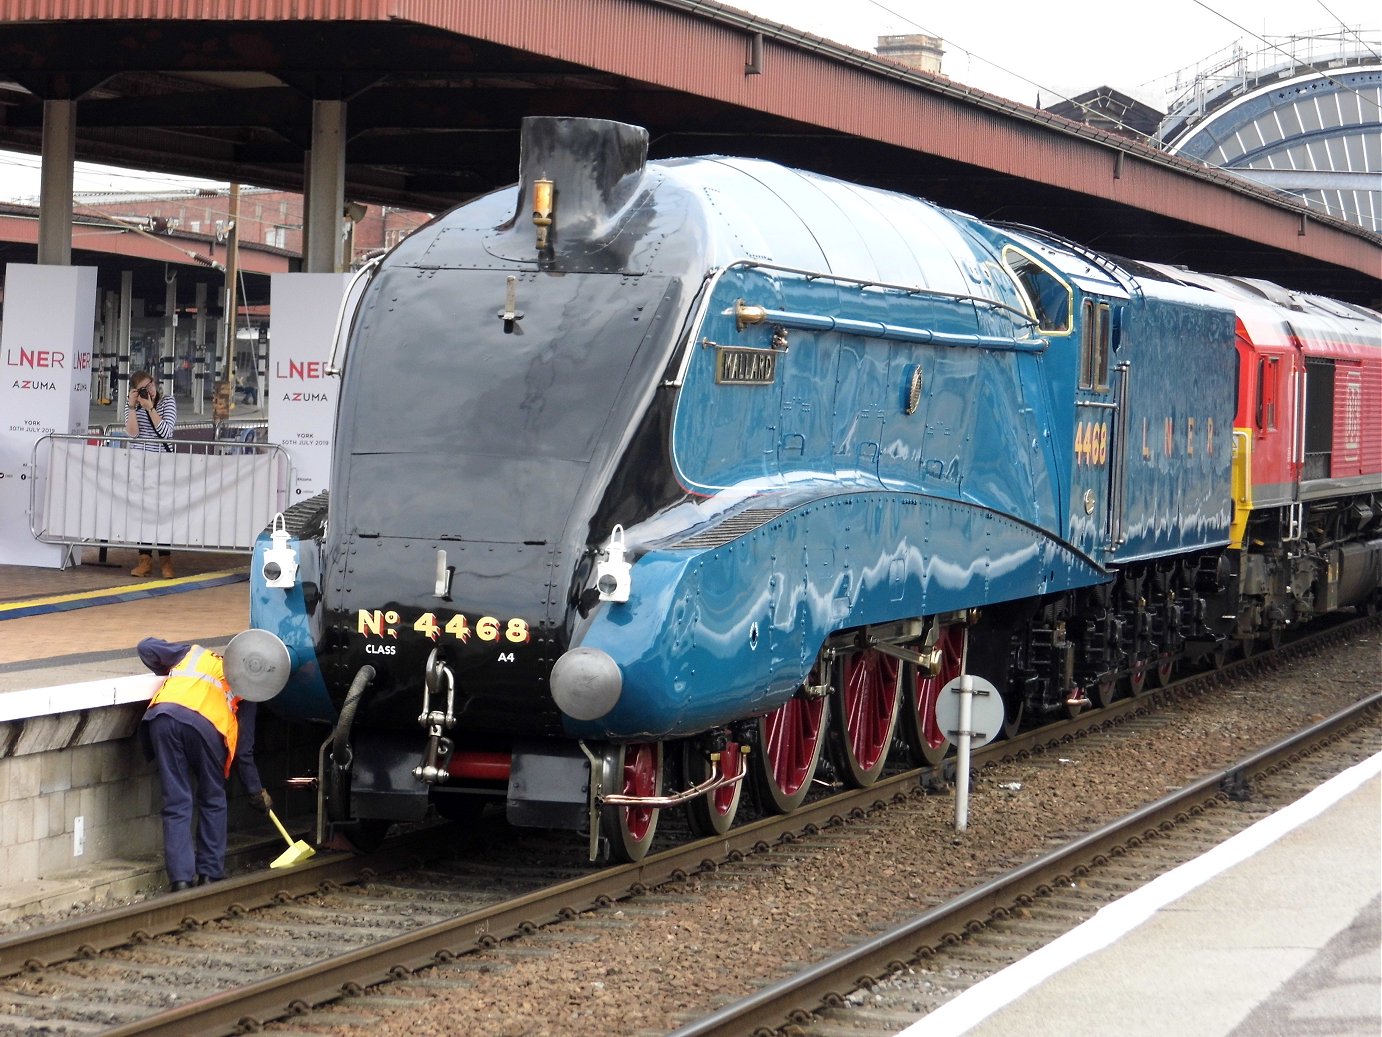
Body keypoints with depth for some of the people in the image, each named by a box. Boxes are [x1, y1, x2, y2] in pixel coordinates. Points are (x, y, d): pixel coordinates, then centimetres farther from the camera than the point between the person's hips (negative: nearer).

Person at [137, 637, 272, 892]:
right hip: (205, 724, -1)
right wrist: (256, 791, 38)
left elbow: (146, 647, 30)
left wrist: (170, 672, 48)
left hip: (163, 715, 1)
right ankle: (210, 874, 19)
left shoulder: (194, 654, 35)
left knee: (176, 804, 7)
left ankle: (181, 878, 1)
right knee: (213, 802, 19)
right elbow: (243, 750, 27)